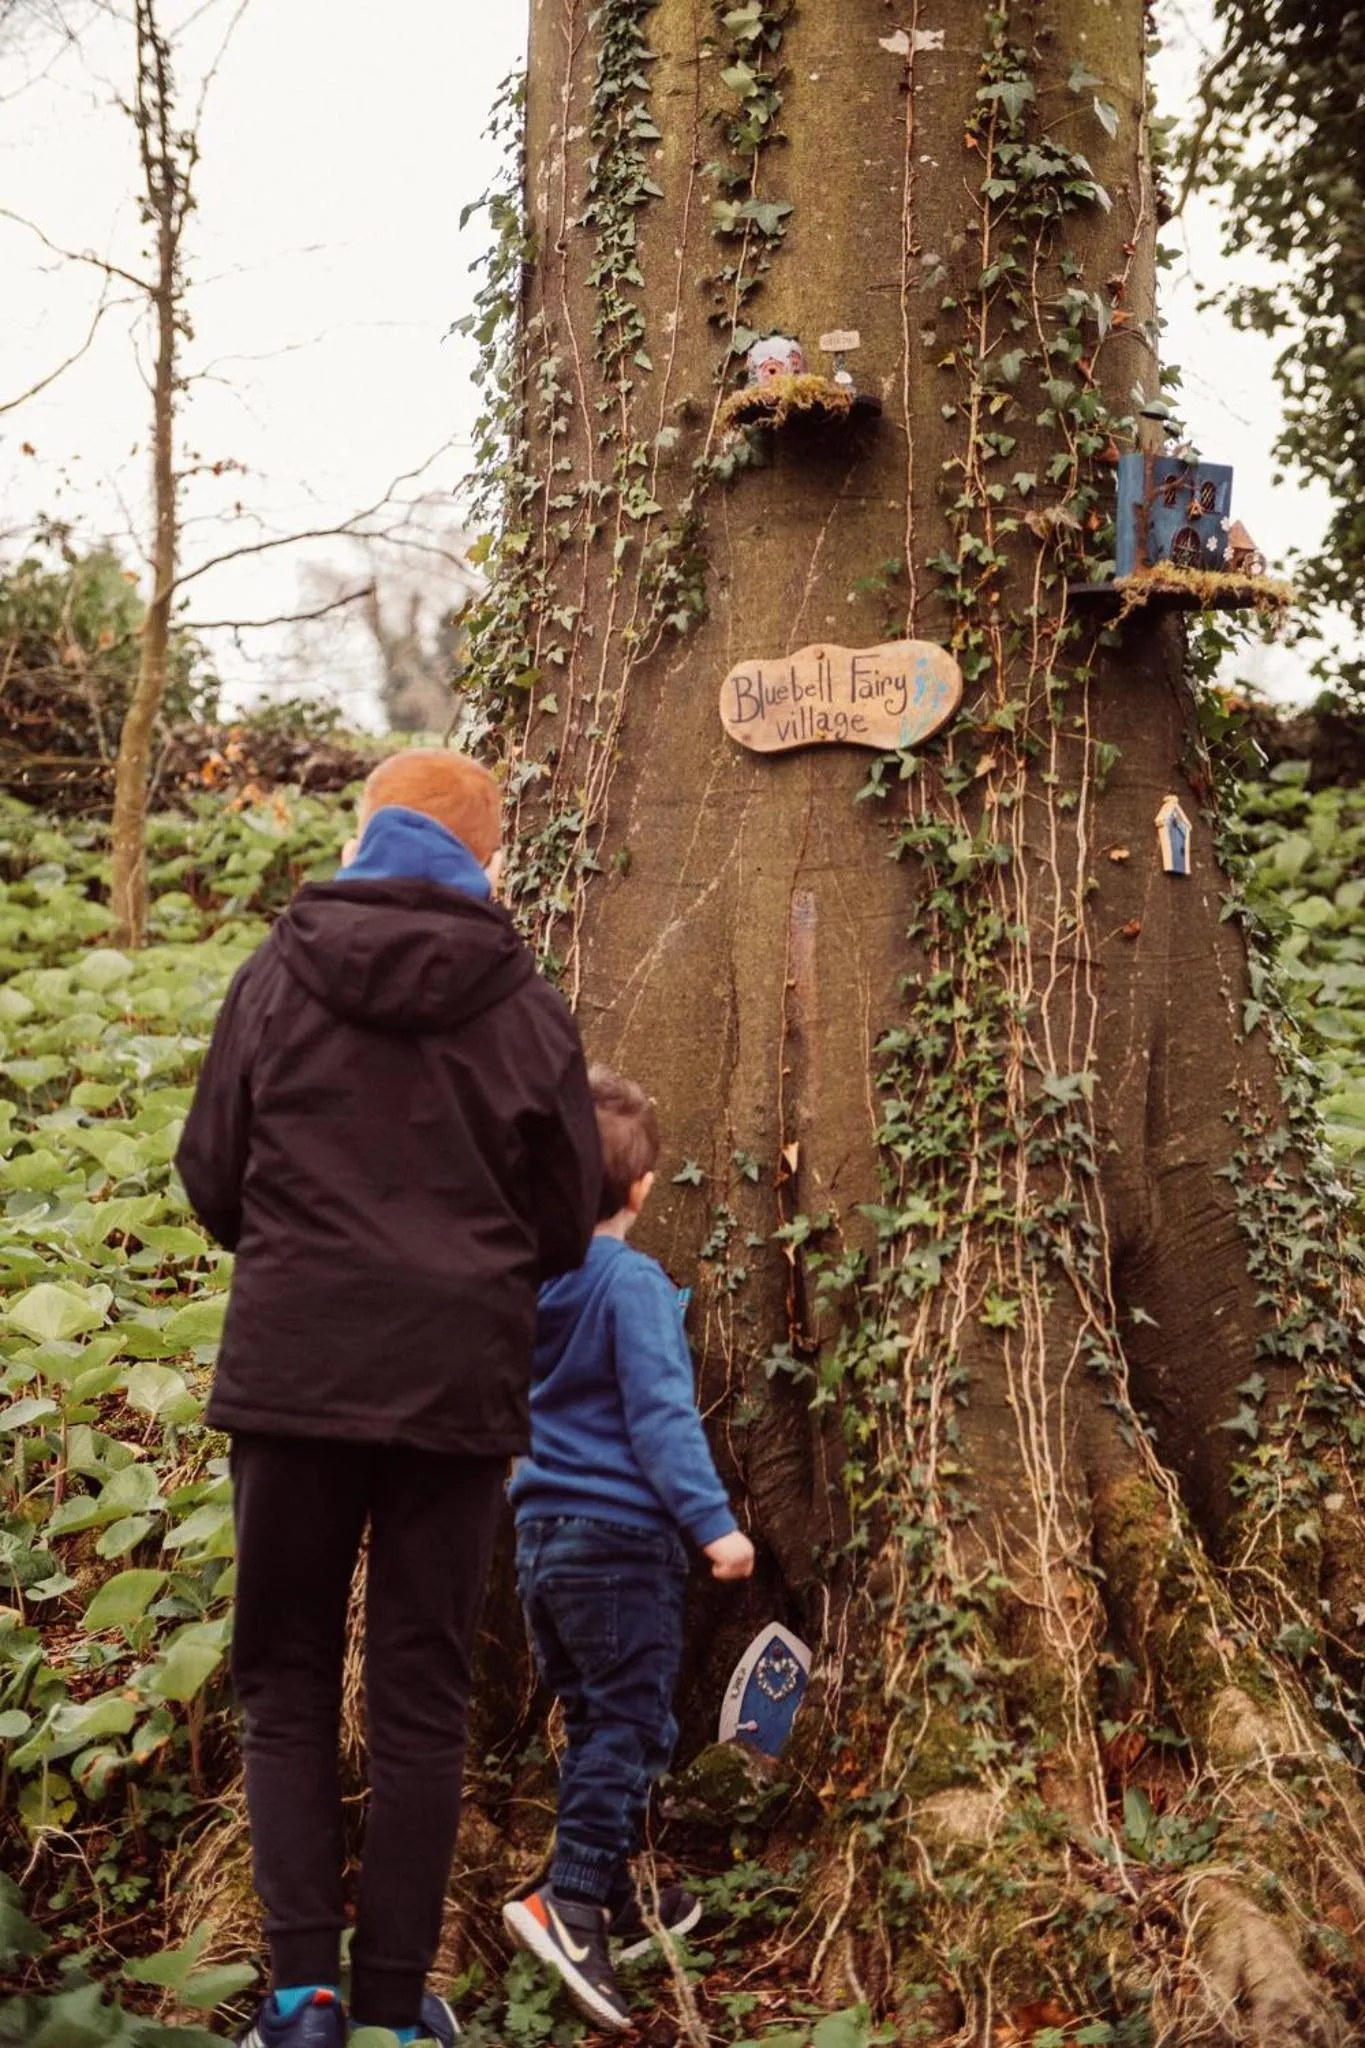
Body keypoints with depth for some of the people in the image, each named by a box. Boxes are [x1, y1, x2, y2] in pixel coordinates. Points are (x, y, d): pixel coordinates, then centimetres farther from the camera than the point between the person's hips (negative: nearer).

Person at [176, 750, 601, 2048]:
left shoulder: (276, 980, -1)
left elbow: (211, 1181, 4)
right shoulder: (526, 1009, -1)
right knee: (420, 1696, 9)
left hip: (292, 1373, 0)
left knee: (285, 1683, 11)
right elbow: (564, 1228, 5)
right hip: (458, 1388, 0)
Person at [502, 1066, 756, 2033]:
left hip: (543, 1537, 7)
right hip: (621, 1539, -7)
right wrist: (712, 1520, -20)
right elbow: (661, 1414, -20)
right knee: (632, 1724, -3)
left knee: (593, 1723, 17)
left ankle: (618, 1895, 25)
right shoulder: (634, 1282, -15)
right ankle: (569, 1899, -14)